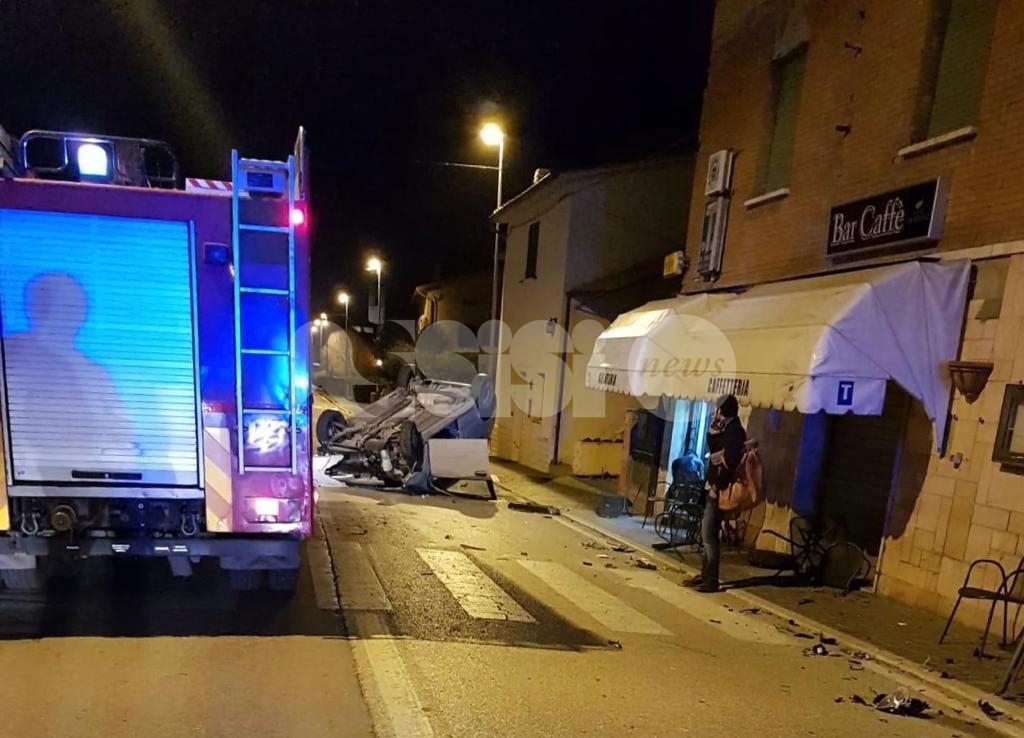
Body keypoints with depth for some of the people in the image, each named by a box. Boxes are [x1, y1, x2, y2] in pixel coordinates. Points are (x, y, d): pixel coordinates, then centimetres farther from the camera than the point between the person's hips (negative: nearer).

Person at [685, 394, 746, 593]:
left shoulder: (734, 431, -15)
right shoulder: (726, 430, 16)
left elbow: (730, 462, -23)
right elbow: (713, 450, 23)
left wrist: (717, 487, -20)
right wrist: (712, 430, 12)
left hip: (720, 491, -10)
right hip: (714, 487, 10)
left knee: (709, 534, -7)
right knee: (707, 533, 14)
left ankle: (711, 580, 0)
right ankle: (705, 575, 22)